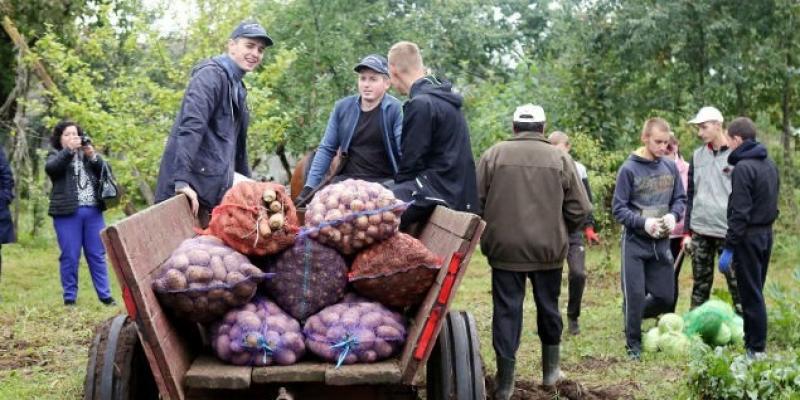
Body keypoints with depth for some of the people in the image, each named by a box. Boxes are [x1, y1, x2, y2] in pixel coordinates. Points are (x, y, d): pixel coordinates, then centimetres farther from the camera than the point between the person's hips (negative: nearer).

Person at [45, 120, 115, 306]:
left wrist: (93, 155, -11)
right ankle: (69, 297, 4)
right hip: (67, 212, -3)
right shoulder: (55, 155, 9)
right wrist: (69, 150, -21)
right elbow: (50, 168, -13)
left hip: (92, 211, 3)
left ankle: (105, 295, 6)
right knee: (69, 256, -2)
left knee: (97, 255, 4)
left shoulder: (89, 154, 17)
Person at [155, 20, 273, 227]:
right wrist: (181, 181, -29)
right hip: (192, 186, -9)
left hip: (215, 188, 9)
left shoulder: (238, 88, 22)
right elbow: (191, 126, -20)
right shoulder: (211, 74, -8)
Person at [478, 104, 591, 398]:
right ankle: (550, 369, 32)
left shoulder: (493, 155, -3)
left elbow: (475, 202, -2)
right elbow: (579, 210, -2)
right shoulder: (560, 159, -1)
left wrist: (489, 235, 14)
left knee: (506, 311, 5)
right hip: (548, 249, 1)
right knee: (548, 307, 18)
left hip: (505, 249, -1)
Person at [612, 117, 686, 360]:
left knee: (665, 297, 8)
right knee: (635, 295, -2)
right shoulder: (629, 169, -10)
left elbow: (680, 199, 10)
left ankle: (635, 317, 35)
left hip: (661, 242, 4)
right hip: (635, 242, -4)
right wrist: (643, 222, -23)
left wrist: (673, 215, -11)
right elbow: (619, 208, -9)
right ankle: (633, 345, 13)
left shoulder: (670, 167, 3)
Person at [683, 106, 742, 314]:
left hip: (729, 232, -4)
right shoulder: (697, 156, 10)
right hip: (700, 231, 4)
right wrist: (686, 231, 10)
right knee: (700, 283, 9)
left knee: (736, 283, -2)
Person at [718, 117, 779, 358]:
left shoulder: (742, 168, -17)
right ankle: (755, 343, 20)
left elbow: (740, 213, -20)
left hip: (748, 236, -9)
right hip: (767, 233, 9)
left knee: (750, 295, -3)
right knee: (756, 291, 15)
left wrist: (729, 247, -17)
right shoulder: (769, 164, 11)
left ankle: (756, 348, 1)